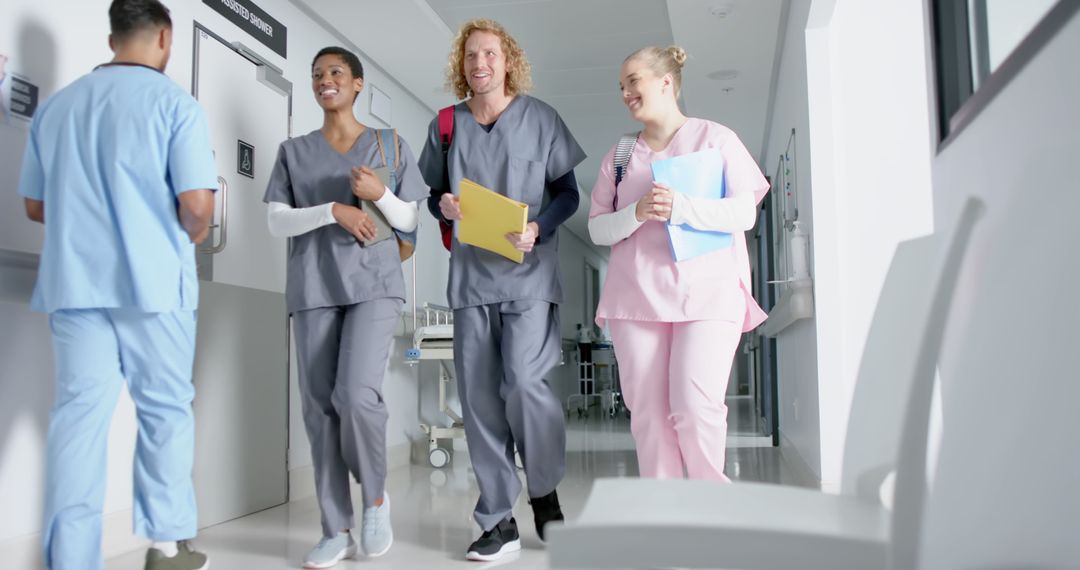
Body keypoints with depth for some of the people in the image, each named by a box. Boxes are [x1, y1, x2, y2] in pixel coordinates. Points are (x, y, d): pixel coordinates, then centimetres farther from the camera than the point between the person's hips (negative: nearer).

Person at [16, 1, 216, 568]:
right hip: (151, 281, -4)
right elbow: (196, 205, -13)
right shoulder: (175, 103, -4)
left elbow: (36, 206, 16)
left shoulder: (56, 105, 12)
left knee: (79, 412, 4)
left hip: (72, 281, 4)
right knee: (164, 409, 7)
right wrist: (190, 238, 8)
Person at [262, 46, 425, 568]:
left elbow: (410, 221, 10)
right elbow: (275, 222, 3)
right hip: (313, 290, 2)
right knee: (320, 407, -1)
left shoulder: (390, 145, 11)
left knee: (357, 393, -19)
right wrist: (332, 211, -12)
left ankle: (376, 495, 8)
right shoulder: (293, 151, 13)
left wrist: (380, 194, -10)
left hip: (373, 284, -2)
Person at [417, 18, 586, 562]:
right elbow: (432, 192, 18)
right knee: (478, 397, 1)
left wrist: (538, 230, -14)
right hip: (471, 276, 3)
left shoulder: (539, 117, 4)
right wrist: (442, 205, -6)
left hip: (528, 273, -3)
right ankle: (498, 521, 12)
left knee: (523, 382, -16)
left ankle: (545, 493, 11)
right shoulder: (446, 125, 12)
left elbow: (568, 192, 4)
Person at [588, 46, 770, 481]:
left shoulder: (716, 138, 7)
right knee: (648, 413, 0)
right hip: (636, 296, 3)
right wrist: (637, 213, -11)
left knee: (696, 407, -12)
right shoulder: (619, 156, 16)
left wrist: (680, 207, -17)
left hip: (708, 294, -3)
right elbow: (597, 229, 10)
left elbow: (745, 212, -2)